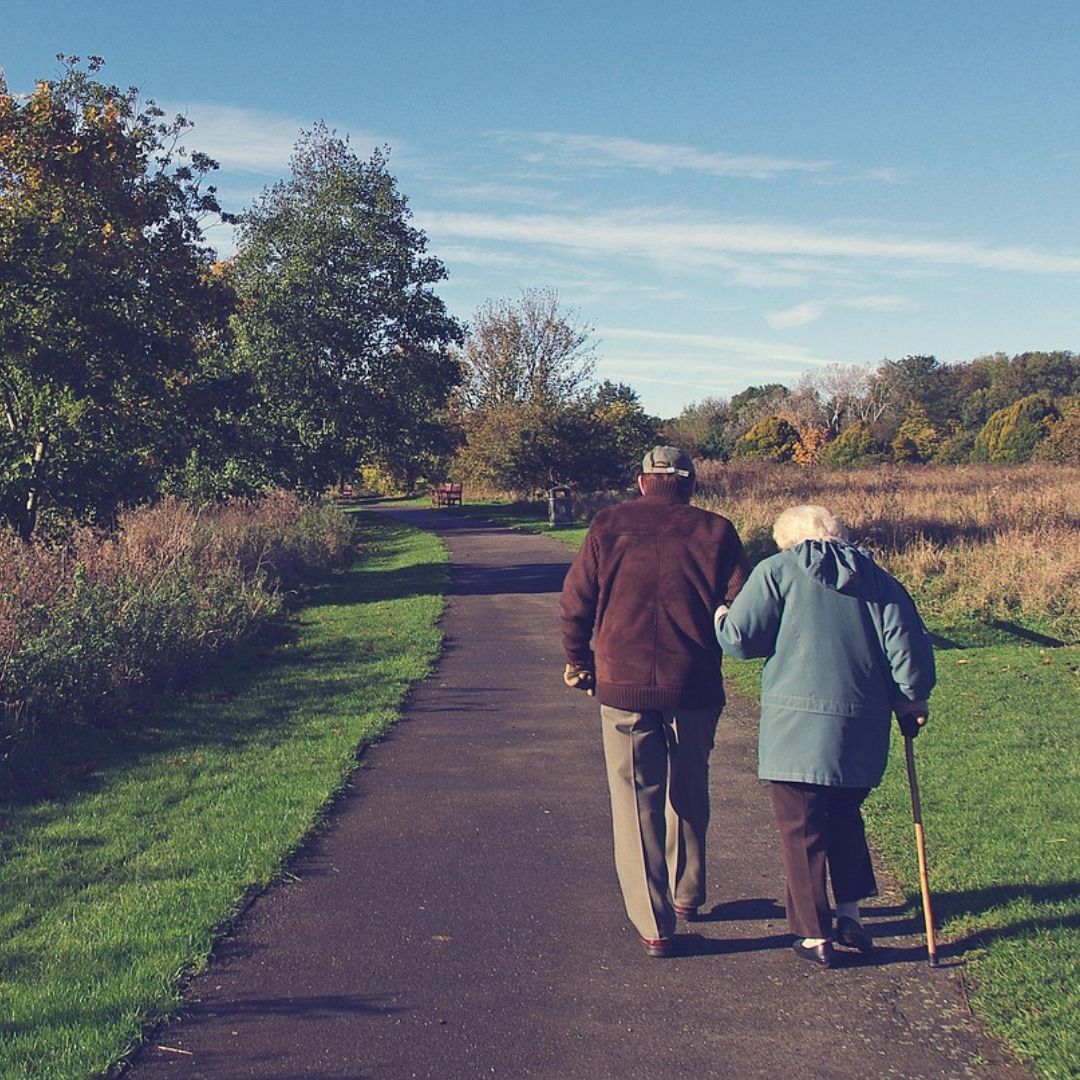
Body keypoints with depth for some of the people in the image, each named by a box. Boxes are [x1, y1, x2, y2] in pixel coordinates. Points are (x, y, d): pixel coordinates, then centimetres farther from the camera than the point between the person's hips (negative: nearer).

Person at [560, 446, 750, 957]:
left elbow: (576, 601, 1)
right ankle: (687, 892, 37)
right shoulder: (714, 531, 1)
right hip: (695, 689, 1)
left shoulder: (610, 525, 1)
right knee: (688, 793, 22)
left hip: (623, 687, -1)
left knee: (636, 803, 7)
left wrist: (578, 662, 15)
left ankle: (653, 925, 6)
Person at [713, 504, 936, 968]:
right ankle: (850, 914, 25)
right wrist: (911, 699, 16)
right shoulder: (876, 577, 10)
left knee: (802, 830, 6)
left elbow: (739, 638, -7)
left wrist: (720, 617, 15)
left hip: (797, 727, -4)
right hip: (862, 728, 5)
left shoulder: (775, 571, -2)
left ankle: (815, 935, 12)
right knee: (844, 817, 24)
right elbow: (907, 644, 3)